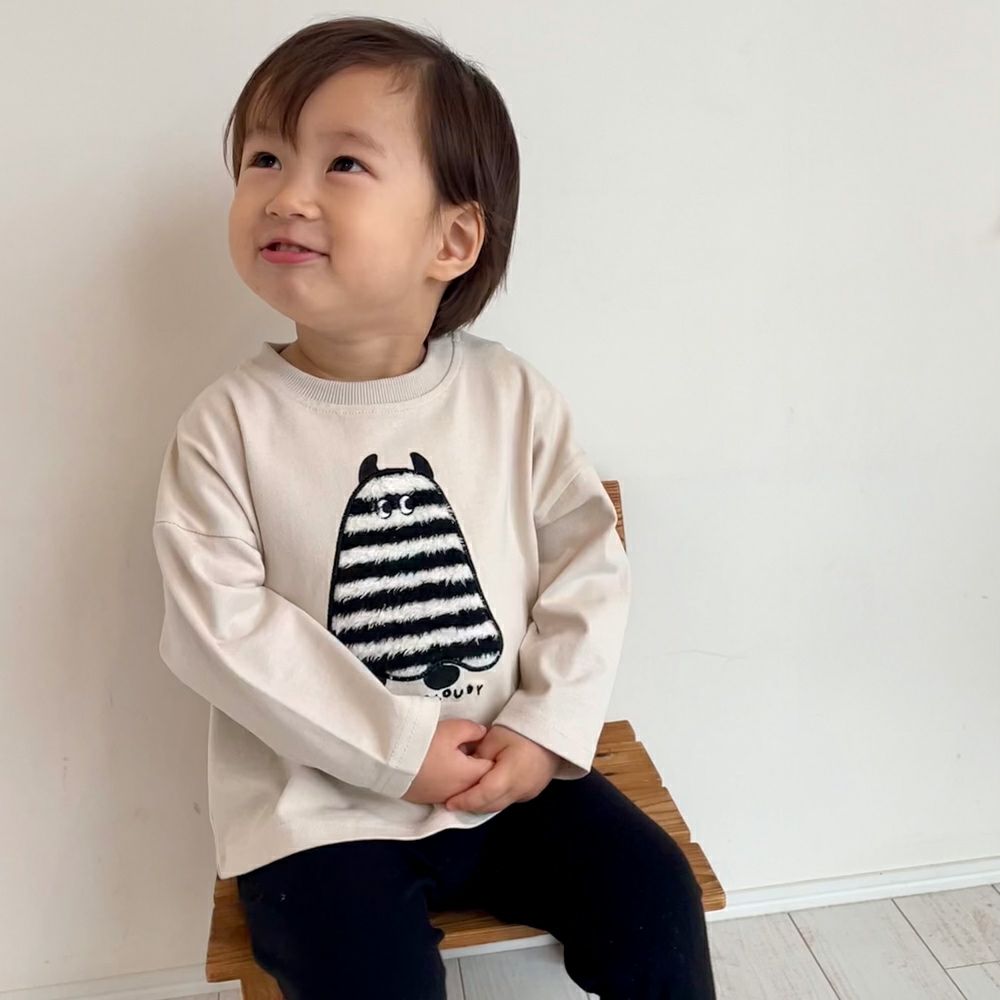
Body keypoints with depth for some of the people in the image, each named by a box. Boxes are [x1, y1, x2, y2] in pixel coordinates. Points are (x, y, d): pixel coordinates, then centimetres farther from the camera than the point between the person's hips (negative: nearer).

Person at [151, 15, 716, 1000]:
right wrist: (399, 750, -17)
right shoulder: (228, 424, -10)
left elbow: (588, 564, -1)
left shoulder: (513, 395, -4)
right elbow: (222, 625, -15)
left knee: (653, 893, -3)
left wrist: (547, 729, -11)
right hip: (320, 804, -2)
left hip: (513, 775, 3)